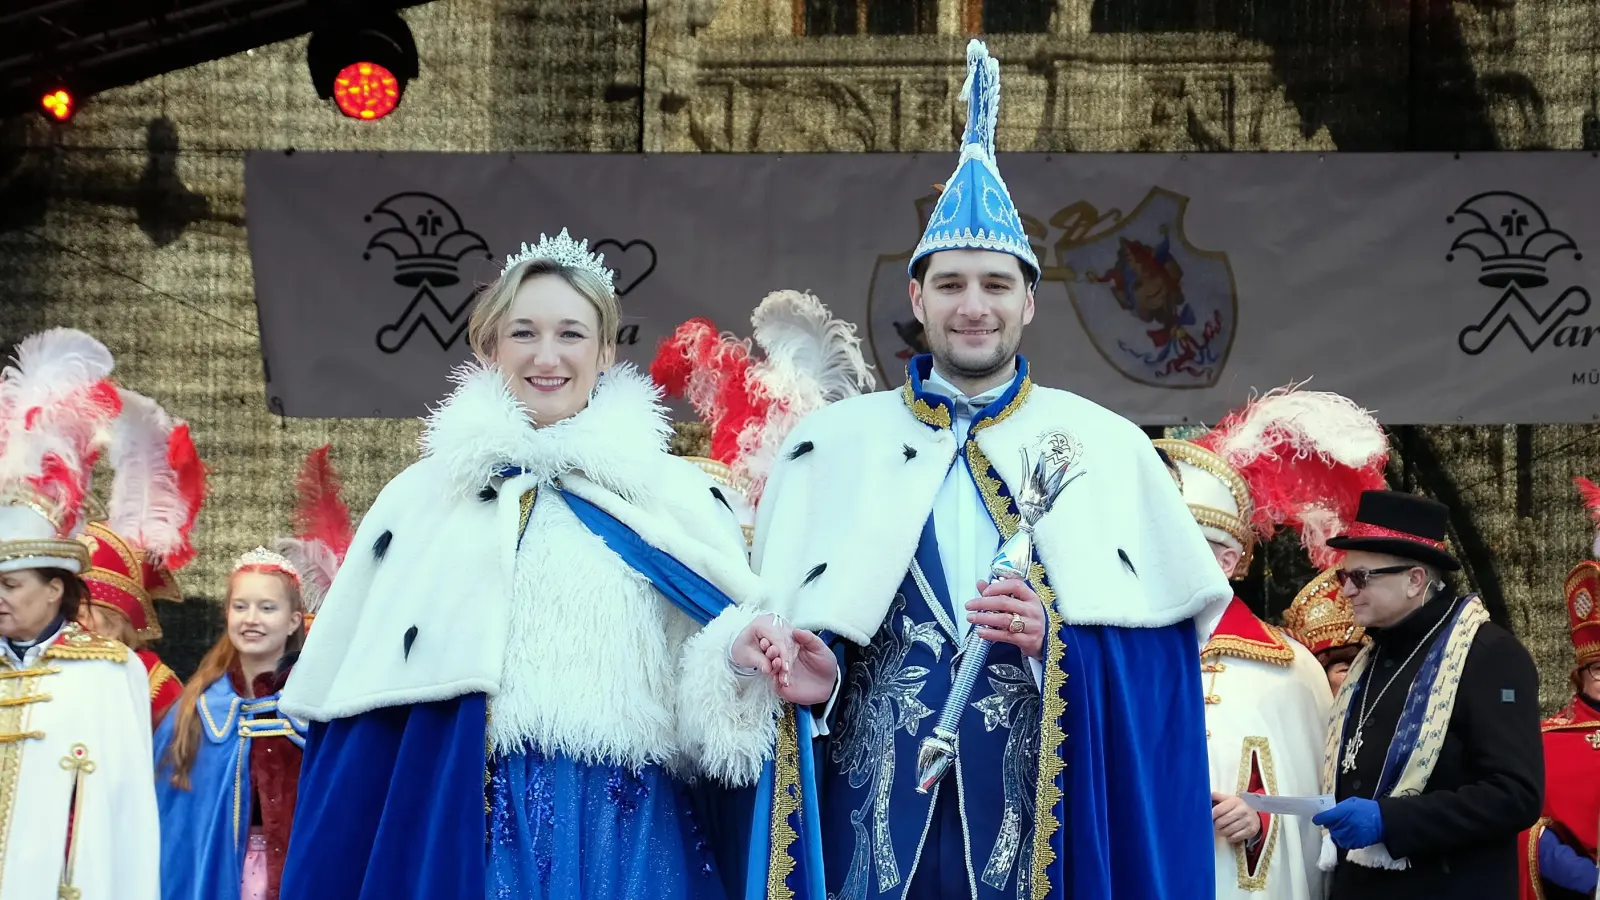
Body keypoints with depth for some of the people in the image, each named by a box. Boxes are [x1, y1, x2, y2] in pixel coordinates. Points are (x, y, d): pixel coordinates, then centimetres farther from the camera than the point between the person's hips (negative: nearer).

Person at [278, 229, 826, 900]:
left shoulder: (671, 494, 8)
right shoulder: (424, 500, 11)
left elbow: (719, 662, 1)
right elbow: (359, 697, 10)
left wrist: (739, 656, -22)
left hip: (627, 831, -1)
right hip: (460, 825, 1)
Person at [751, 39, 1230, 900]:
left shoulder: (1108, 448, 6)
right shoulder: (828, 442, 9)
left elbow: (1163, 644, 1)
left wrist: (1058, 637, -15)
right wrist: (810, 668, -15)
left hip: (1047, 804, 0)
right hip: (878, 798, 0)